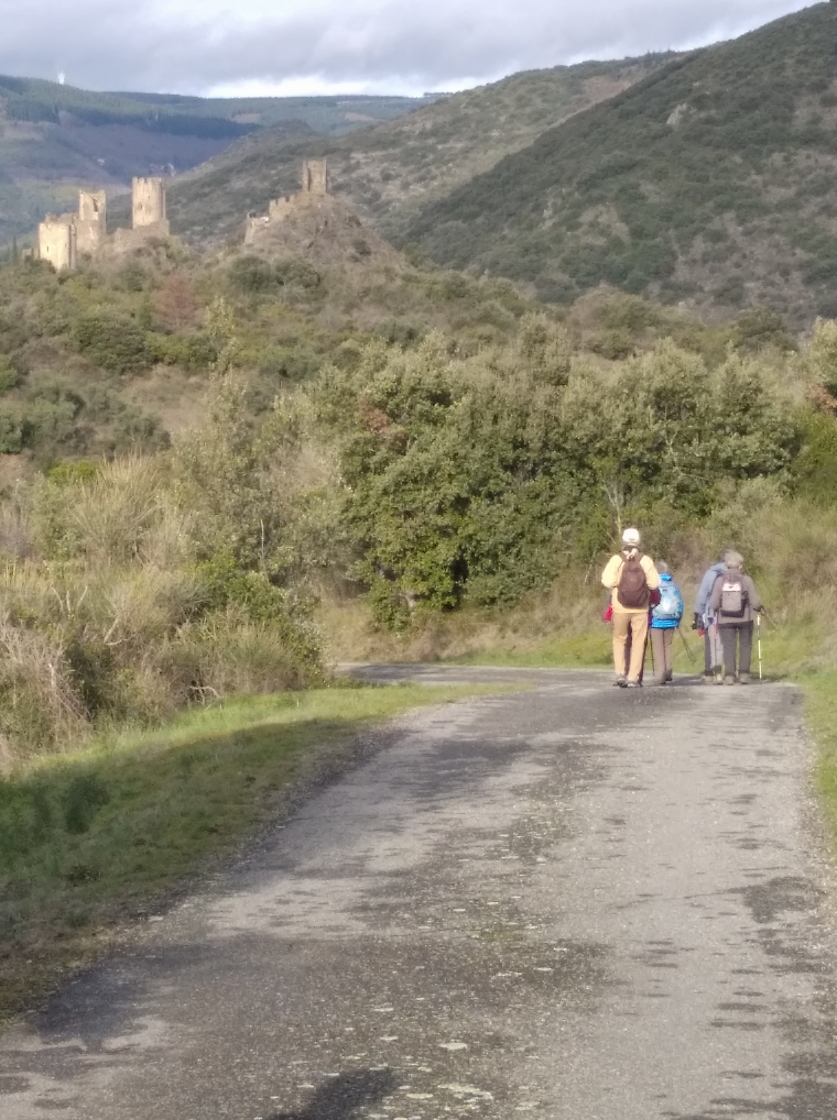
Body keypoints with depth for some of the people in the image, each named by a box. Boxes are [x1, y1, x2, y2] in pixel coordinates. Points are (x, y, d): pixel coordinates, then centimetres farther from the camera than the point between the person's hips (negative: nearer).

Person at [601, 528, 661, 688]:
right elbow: (654, 583, -6)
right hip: (641, 609, 0)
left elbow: (608, 581, -14)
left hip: (620, 608, 0)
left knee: (619, 640, 15)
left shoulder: (616, 560, -6)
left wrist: (619, 583, 5)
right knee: (638, 643, 6)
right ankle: (633, 678, 2)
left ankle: (620, 673, 4)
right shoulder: (645, 560, -4)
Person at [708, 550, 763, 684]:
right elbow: (755, 602, -8)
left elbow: (713, 604, -7)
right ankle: (743, 674, 8)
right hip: (744, 618, 0)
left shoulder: (720, 581, -7)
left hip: (725, 620, 0)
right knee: (745, 645, 13)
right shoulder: (746, 580, -10)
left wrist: (717, 610, 15)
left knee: (728, 647, 5)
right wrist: (758, 608, 14)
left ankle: (729, 675, -3)